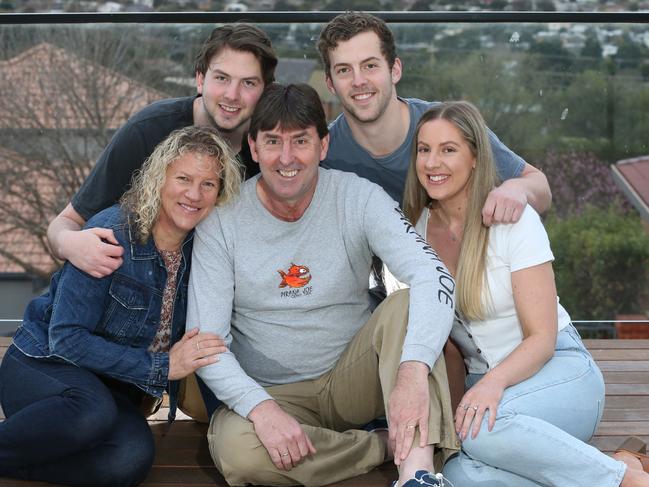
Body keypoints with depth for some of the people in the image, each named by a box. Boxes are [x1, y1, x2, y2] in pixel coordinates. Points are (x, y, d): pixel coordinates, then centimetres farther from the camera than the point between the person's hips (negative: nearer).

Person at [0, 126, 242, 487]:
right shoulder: (111, 234, -19)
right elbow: (66, 338, -20)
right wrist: (161, 367, -22)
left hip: (112, 389, 5)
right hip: (45, 367, -5)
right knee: (93, 412, -39)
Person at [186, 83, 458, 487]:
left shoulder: (358, 197, -9)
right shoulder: (222, 218, -9)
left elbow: (433, 276, -24)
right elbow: (205, 339, -11)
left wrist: (414, 369, -43)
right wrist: (261, 407, -30)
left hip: (352, 377, 1)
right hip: (270, 392, 0)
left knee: (406, 304, -26)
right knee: (236, 449, -33)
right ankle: (395, 445, -16)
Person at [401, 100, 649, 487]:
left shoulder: (514, 219, -10)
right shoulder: (418, 227, 5)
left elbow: (542, 339, -13)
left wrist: (494, 382, -32)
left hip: (560, 372, -4)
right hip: (480, 379, 4)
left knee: (482, 426, -38)